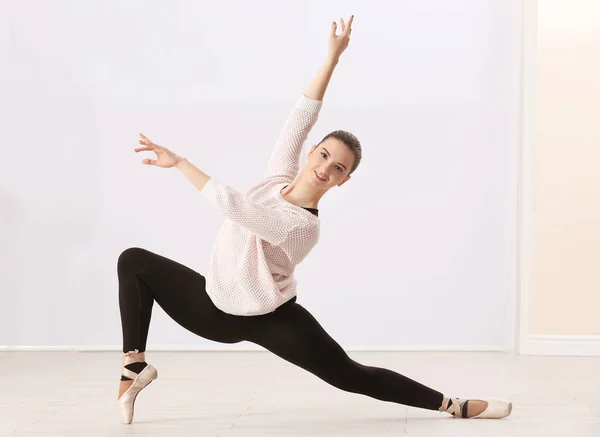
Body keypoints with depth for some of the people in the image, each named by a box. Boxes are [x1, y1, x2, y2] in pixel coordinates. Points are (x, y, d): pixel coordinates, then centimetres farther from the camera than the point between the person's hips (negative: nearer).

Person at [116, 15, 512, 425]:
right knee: (134, 260, 0)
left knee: (350, 375, -7)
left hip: (268, 319, -6)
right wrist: (333, 57, -5)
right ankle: (136, 366, 4)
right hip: (218, 307, 6)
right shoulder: (281, 173, -9)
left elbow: (231, 202, -38)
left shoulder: (301, 227, -28)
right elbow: (303, 115, -11)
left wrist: (179, 161, -32)